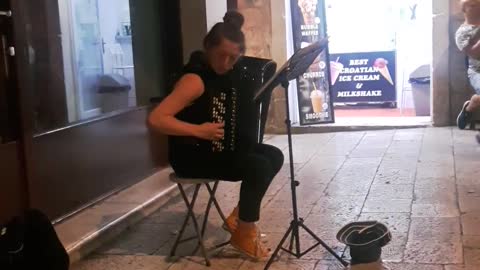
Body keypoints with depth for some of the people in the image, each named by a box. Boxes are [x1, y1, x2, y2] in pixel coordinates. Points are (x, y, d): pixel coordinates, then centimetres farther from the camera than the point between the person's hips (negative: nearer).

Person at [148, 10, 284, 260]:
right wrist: (199, 130, -31)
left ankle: (238, 217, 10)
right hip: (191, 155, -9)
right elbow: (156, 119, -30)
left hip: (219, 146, 9)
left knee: (274, 156, 2)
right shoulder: (195, 79, -23)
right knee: (259, 167, -22)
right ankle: (244, 233, -2)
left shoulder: (223, 72, 3)